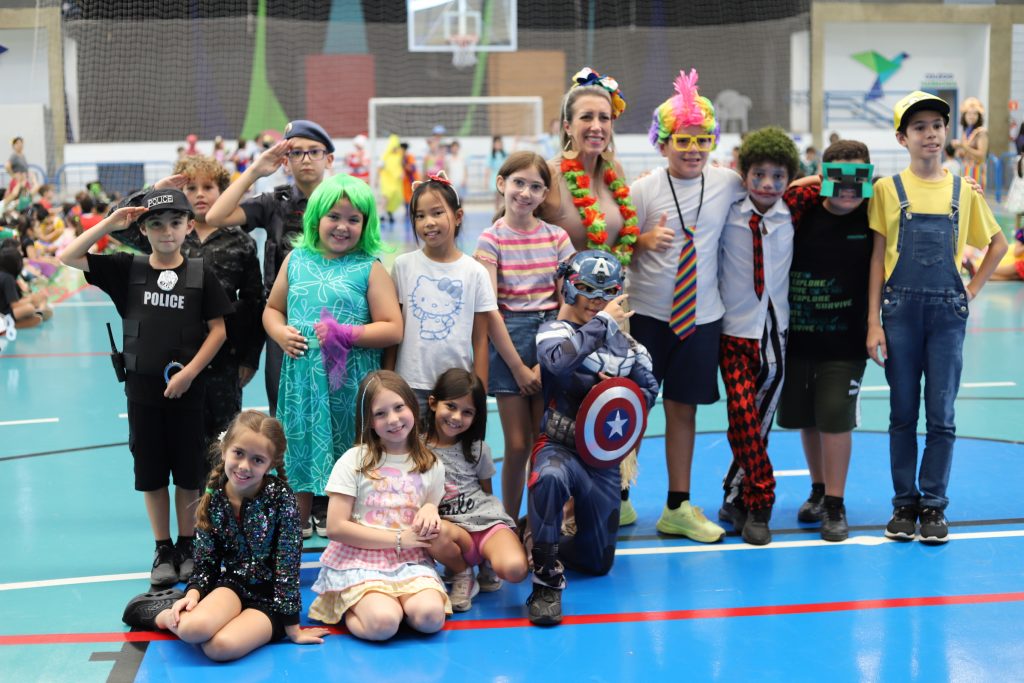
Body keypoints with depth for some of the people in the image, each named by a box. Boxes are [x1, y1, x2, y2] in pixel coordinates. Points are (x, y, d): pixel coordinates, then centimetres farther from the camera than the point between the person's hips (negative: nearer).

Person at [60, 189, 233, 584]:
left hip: (188, 388, -1)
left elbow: (218, 329, -3)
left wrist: (189, 372, -12)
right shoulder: (127, 269, 0)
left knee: (188, 472, 8)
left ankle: (186, 547, 23)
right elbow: (69, 257, -4)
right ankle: (162, 550, 21)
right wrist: (109, 224, -12)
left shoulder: (201, 274, -4)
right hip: (143, 388, 1)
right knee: (151, 473, 9)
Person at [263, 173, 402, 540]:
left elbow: (392, 329, -6)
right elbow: (272, 309, 18)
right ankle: (302, 520, 27)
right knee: (301, 443, 11)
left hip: (350, 382, -3)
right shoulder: (296, 260, 9)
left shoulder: (370, 268, -1)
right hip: (302, 377, 3)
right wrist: (280, 332, -3)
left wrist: (347, 334, -16)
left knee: (347, 450, 2)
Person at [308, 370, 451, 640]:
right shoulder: (354, 461, -3)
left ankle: (396, 600, 3)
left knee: (430, 616, -28)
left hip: (410, 562, 3)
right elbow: (336, 527, -9)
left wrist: (431, 509, -9)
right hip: (359, 559, -2)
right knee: (383, 623, -30)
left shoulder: (430, 466, 8)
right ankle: (349, 607, 2)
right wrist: (398, 539, -12)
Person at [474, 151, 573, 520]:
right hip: (508, 339, -2)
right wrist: (518, 367, -9)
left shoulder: (557, 237, 4)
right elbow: (490, 310, -7)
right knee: (517, 446, 1)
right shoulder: (491, 240, -3)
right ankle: (509, 526, 16)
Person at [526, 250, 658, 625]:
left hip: (605, 457, 5)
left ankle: (544, 542, 40)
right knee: (550, 477, -43)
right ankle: (547, 580, -31)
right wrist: (603, 322, -22)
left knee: (598, 562, 8)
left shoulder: (626, 342, 11)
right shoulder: (554, 331, -3)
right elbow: (559, 359, -27)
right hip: (559, 446, -5)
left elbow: (648, 387, 16)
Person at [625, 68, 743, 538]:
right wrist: (645, 241, -19)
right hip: (646, 312, -2)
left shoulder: (727, 183, 1)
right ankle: (618, 496, 22)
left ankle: (677, 507, 21)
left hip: (701, 315, 2)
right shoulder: (643, 189, -6)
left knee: (683, 409, 10)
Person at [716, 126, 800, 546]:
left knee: (758, 423, 6)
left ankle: (736, 499, 22)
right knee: (744, 417, -13)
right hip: (735, 331, -2)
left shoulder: (792, 216, 2)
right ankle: (759, 505, 0)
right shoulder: (727, 215, -5)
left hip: (776, 334, 2)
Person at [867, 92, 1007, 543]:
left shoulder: (963, 192, 5)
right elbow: (877, 258, 0)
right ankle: (904, 503, 17)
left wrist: (973, 289, 5)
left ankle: (934, 505, 13)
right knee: (903, 414, 6)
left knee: (941, 416, 2)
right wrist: (873, 322, -5)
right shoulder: (888, 190, 1)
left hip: (947, 311, 1)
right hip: (900, 309, -1)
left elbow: (997, 244, 17)